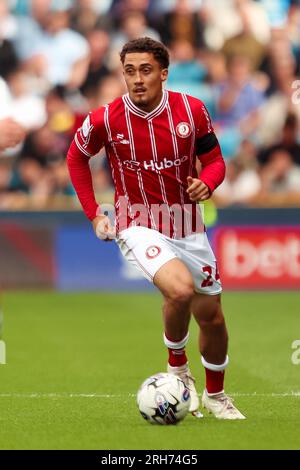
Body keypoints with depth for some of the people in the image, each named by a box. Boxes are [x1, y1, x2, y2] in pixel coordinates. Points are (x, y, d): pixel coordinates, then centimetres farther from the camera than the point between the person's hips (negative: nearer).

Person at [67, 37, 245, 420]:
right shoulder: (107, 119, -13)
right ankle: (177, 368, -2)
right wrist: (93, 214, 3)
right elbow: (76, 157, 7)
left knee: (211, 317, 11)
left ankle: (215, 395, 38)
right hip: (139, 226, -3)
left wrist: (206, 183, -20)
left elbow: (214, 160, 3)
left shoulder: (192, 110, -10)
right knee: (181, 289, -30)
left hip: (187, 227, 3)